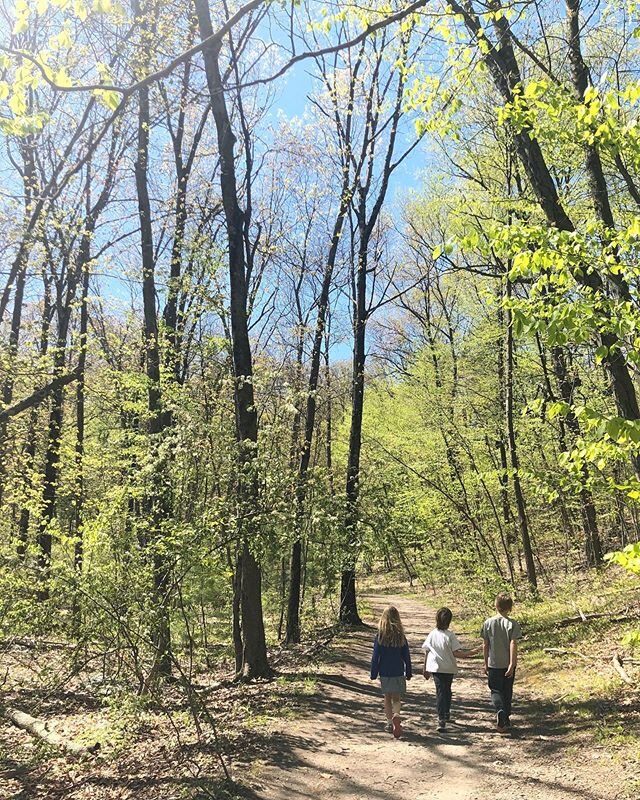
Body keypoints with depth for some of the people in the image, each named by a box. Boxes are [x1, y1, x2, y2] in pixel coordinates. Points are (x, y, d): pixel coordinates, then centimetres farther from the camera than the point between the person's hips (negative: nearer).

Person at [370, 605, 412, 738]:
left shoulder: (380, 636, -10)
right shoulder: (401, 636, -5)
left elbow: (375, 656, -6)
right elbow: (406, 656, 1)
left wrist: (374, 674, 3)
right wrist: (408, 673, 12)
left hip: (384, 673, -1)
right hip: (398, 672, 1)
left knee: (387, 698, 16)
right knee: (396, 698, 9)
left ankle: (390, 722, 18)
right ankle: (396, 715, -18)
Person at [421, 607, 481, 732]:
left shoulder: (432, 635, -2)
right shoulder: (450, 635, -12)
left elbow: (426, 652, 4)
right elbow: (456, 653, -15)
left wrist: (425, 669, 14)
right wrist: (472, 652, -14)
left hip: (435, 668, 1)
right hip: (448, 669, -1)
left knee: (441, 692, 5)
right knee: (447, 691, 19)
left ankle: (442, 718, -6)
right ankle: (446, 715, 34)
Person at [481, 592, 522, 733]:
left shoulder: (488, 622, -3)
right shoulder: (512, 624, -9)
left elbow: (486, 645, 1)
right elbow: (513, 644, -15)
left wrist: (486, 663, 10)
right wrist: (512, 664, -13)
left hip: (493, 664, 0)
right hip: (508, 664, 0)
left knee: (496, 691, 7)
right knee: (507, 692, 15)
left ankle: (500, 711, -20)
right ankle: (506, 720, 24)